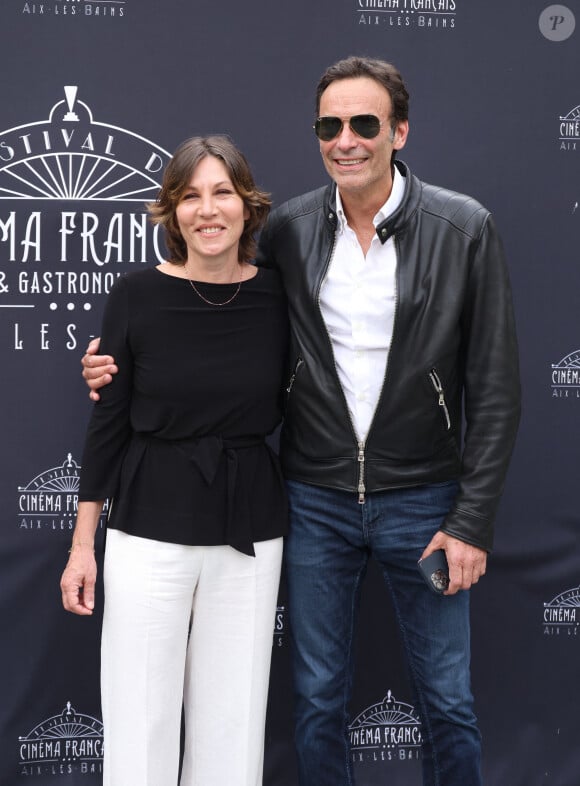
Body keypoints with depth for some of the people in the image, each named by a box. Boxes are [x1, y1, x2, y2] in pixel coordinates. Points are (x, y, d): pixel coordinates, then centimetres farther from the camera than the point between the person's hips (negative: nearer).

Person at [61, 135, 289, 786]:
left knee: (233, 721, 10)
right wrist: (82, 544, 0)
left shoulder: (277, 296, -1)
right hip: (151, 530, -2)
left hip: (251, 535, 2)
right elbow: (108, 421, -1)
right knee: (141, 721, 4)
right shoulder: (137, 296, -6)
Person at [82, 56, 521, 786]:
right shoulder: (286, 231, -3)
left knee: (445, 700, 10)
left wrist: (473, 521, -9)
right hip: (315, 501, 2)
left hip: (421, 500, -2)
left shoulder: (463, 228, -10)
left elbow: (494, 387, -7)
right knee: (318, 698, 13)